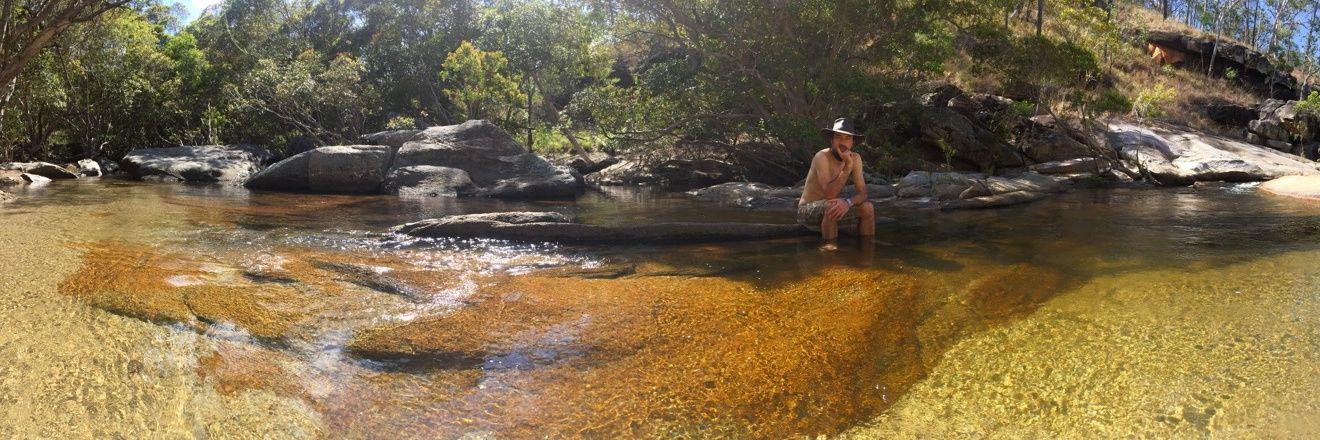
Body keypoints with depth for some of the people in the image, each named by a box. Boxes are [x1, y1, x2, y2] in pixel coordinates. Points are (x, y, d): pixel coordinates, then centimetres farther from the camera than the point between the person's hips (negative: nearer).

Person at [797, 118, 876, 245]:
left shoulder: (855, 158, -3)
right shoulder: (822, 157, -22)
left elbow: (862, 193, -9)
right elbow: (830, 194, -30)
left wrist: (848, 202, -31)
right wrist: (848, 166, -35)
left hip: (830, 208, 6)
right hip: (807, 210, -6)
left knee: (868, 208, -13)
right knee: (831, 207, -36)